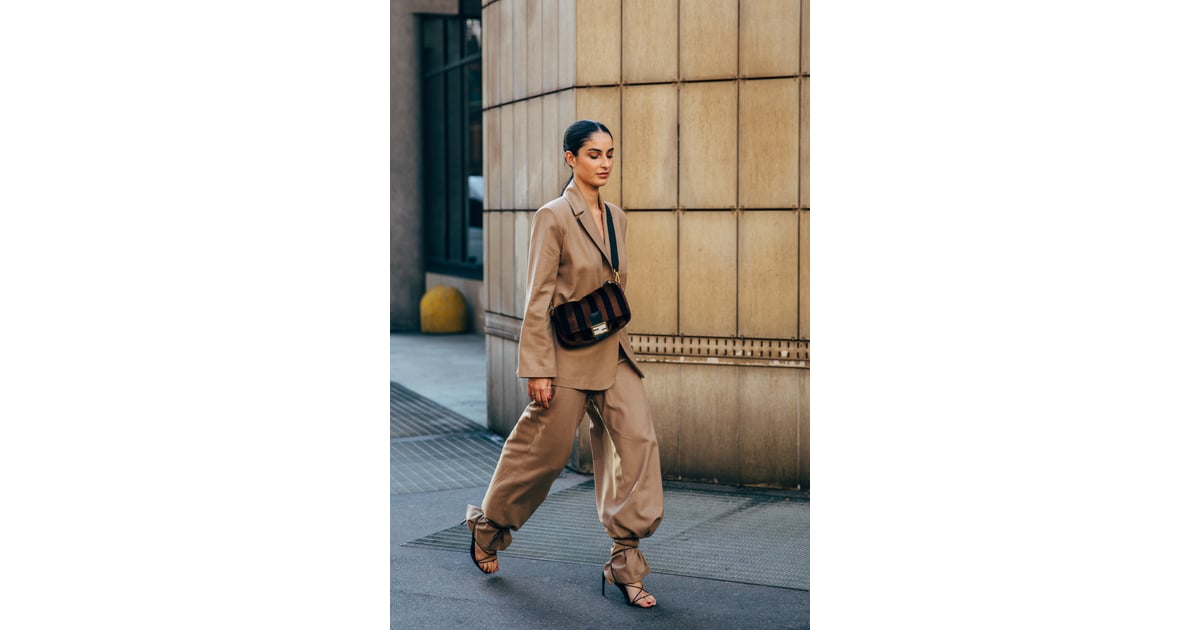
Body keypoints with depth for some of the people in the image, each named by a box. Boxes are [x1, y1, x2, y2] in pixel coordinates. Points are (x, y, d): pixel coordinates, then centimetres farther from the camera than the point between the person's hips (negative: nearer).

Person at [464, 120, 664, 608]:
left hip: (614, 356, 6)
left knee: (638, 440, -8)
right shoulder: (553, 218, -10)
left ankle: (625, 560, -2)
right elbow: (538, 299, -12)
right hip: (569, 356, -6)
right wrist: (538, 369, -14)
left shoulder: (616, 218, 10)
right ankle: (488, 528, 32)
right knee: (544, 450, 6)